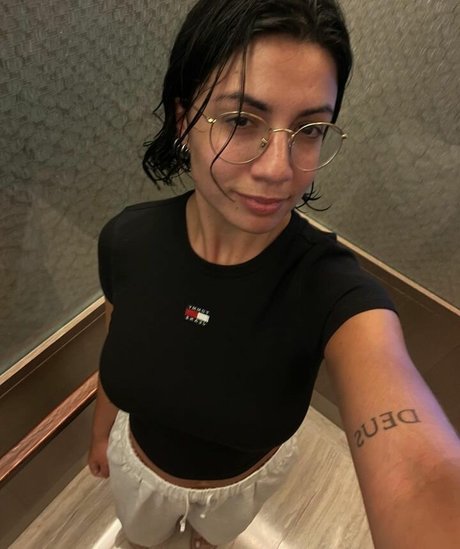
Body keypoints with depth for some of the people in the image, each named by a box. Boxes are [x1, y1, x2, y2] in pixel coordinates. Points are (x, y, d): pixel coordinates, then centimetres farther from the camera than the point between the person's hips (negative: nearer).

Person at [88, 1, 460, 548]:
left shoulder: (334, 290, -38)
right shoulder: (127, 239, -28)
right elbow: (117, 344, -9)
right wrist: (101, 432, 8)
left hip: (248, 478, -1)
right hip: (138, 462, 2)